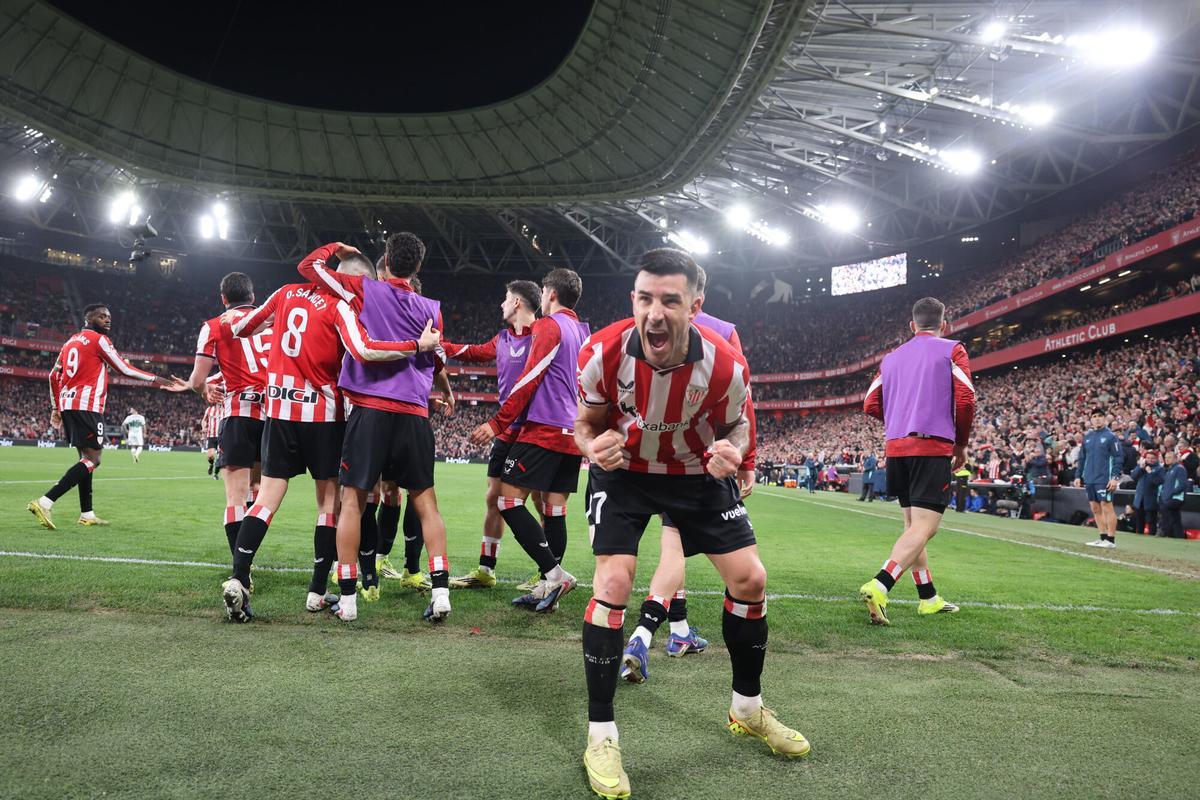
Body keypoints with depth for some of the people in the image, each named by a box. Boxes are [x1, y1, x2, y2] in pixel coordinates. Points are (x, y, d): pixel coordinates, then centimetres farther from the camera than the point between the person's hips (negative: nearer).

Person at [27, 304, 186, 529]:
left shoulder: (71, 342, 21)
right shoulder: (99, 339, -3)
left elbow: (54, 376, 21)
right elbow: (125, 369, -4)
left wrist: (56, 409, 25)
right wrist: (159, 381, 1)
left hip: (67, 405, 9)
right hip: (87, 406, -9)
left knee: (86, 457, 14)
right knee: (93, 459, -9)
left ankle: (87, 514, 15)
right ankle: (45, 502, -20)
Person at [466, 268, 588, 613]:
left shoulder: (549, 326, -6)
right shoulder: (583, 332, 19)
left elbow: (529, 380, -13)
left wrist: (497, 423, -11)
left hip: (544, 430, -9)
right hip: (573, 434, 9)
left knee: (509, 500, -8)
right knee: (554, 508, 7)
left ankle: (554, 572, -13)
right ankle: (548, 587, 8)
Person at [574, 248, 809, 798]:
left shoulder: (726, 367, -26)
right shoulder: (603, 354, -27)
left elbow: (736, 427, -5)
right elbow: (586, 423, -9)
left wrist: (731, 453, -29)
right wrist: (593, 445, -32)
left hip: (697, 472, 2)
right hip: (623, 470, -2)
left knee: (750, 578, -1)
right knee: (613, 581, -18)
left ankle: (748, 710, 25)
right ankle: (601, 736, -2)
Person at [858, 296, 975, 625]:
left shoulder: (891, 357, 16)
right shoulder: (952, 350, 4)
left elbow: (872, 406, 11)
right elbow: (965, 400, -7)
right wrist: (961, 443, 7)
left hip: (896, 447, 6)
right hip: (933, 447, -6)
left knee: (913, 525, 15)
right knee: (924, 527, -10)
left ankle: (928, 598, 22)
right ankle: (879, 587, -28)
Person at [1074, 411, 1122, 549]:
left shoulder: (1111, 436, -5)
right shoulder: (1087, 437, 13)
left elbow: (1118, 458, -9)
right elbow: (1082, 458, 18)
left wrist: (1115, 477, -17)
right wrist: (1079, 476, 13)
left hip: (1104, 480, -6)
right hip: (1089, 480, 6)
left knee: (1106, 507, -5)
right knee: (1095, 509, 9)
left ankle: (1111, 540, 0)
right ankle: (1103, 538, 17)